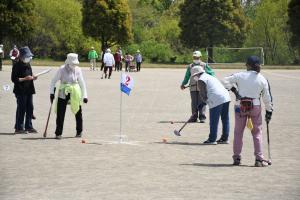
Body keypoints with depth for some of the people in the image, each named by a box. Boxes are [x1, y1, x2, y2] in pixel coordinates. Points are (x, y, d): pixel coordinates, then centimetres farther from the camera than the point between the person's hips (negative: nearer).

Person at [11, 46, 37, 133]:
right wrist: (24, 79, -21)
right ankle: (18, 128, 3)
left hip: (28, 90, 8)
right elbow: (14, 79, -15)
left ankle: (29, 127, 18)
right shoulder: (17, 65, -11)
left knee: (30, 108, 9)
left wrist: (32, 77, 4)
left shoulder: (28, 64, 14)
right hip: (21, 91, -8)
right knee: (21, 109, -5)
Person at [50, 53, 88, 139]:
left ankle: (79, 131, 25)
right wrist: (52, 93, -6)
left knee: (78, 113, 7)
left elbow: (82, 83, 6)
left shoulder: (77, 70, -1)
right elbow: (54, 81, -1)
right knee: (60, 114, -4)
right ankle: (58, 133, 4)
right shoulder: (62, 69, -8)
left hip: (75, 94, 2)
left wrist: (84, 96, 3)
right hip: (63, 94, -2)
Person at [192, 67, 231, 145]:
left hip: (216, 100, -9)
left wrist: (203, 102, 15)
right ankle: (224, 138, 19)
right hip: (226, 97, 9)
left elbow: (202, 94, -4)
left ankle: (212, 139, 3)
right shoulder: (211, 77, 30)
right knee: (225, 119, 12)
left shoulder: (201, 80, 1)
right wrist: (202, 103, 28)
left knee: (213, 121, -1)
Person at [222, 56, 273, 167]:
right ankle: (259, 159, 1)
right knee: (257, 132, 7)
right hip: (255, 107, 0)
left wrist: (233, 89, 6)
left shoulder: (240, 76, -3)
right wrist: (269, 111, 11)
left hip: (240, 106, 0)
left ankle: (236, 158, 15)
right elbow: (267, 97, 3)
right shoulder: (262, 79, 0)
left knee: (238, 132, 12)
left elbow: (225, 81, 1)